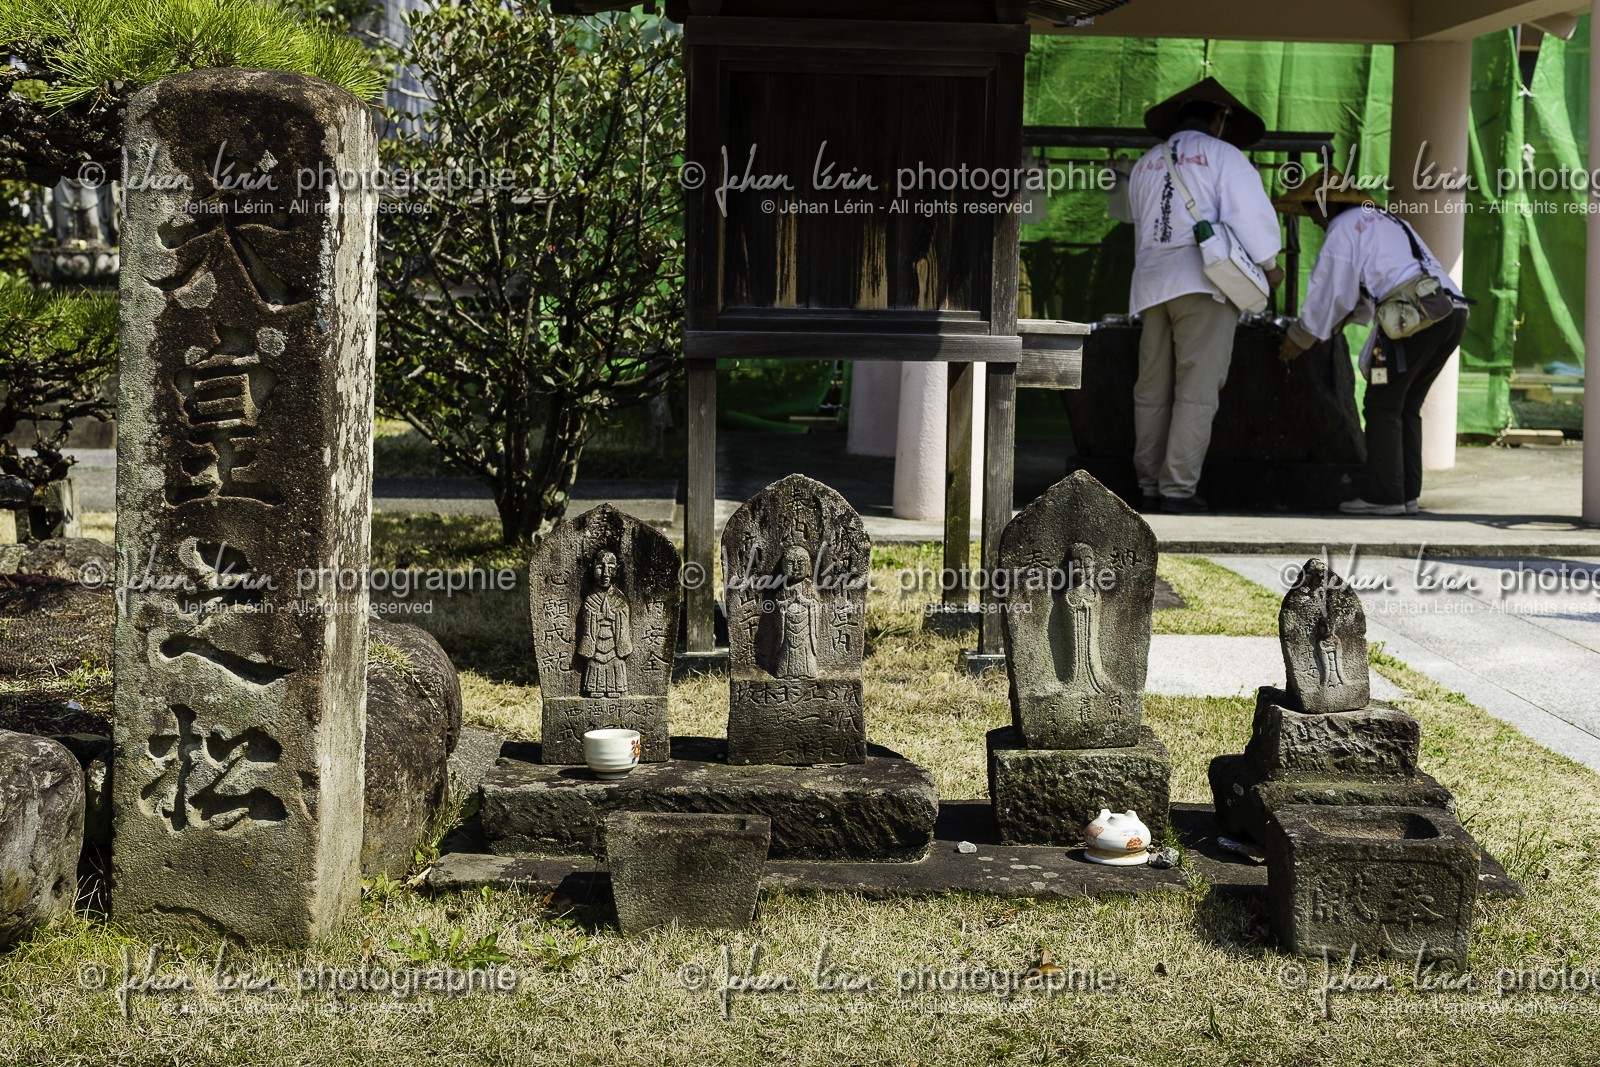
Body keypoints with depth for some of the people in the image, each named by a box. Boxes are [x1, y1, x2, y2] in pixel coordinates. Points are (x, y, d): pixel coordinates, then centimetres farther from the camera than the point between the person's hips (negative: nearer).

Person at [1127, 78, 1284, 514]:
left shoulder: (1145, 164, 21)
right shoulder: (1223, 155, 3)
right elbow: (1250, 214, -4)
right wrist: (1269, 265, 9)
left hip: (1151, 282, 5)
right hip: (1204, 281, -5)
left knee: (1152, 391, 7)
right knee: (1196, 391, -6)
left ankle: (1151, 488, 8)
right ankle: (1178, 489, -11)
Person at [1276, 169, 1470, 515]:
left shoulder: (1343, 228, 4)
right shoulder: (1386, 220, 32)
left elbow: (1329, 294, 3)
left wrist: (1299, 338, 16)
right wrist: (1327, 328, 42)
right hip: (1453, 313, 9)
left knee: (1382, 407, -1)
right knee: (1407, 408, 15)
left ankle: (1384, 496, -4)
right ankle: (1408, 494, 13)